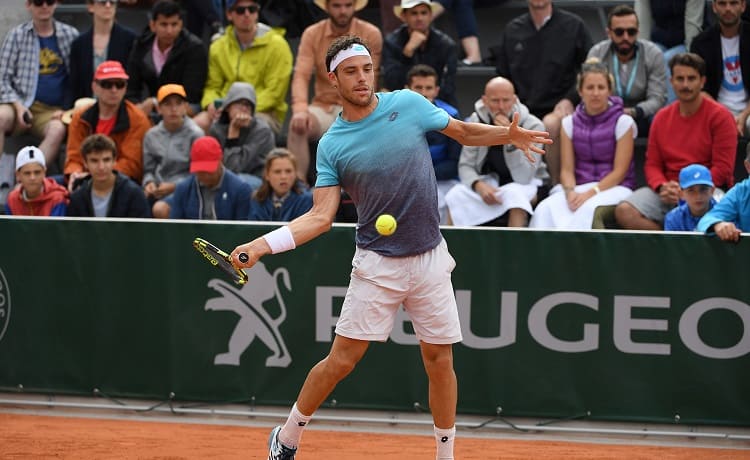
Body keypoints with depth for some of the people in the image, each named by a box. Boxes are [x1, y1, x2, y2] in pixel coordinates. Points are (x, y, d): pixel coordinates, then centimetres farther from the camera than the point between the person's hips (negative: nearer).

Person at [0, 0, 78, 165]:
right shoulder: (17, 35, 8)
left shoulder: (70, 35, 10)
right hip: (21, 104, 0)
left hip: (52, 110, 0)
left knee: (58, 129, -33)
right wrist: (18, 106, -10)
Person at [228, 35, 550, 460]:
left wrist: (509, 134, -10)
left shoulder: (408, 104, -1)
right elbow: (320, 217, -7)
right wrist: (262, 245, -18)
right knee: (342, 360, -4)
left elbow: (464, 132, 9)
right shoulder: (332, 145, -3)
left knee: (440, 360, 4)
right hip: (378, 265, -1)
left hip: (430, 260, 1)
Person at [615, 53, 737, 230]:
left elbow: (723, 169, -7)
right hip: (668, 191, 5)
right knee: (624, 212, -21)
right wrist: (662, 187, -10)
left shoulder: (720, 116, -2)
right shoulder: (662, 118, 13)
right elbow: (652, 164, 13)